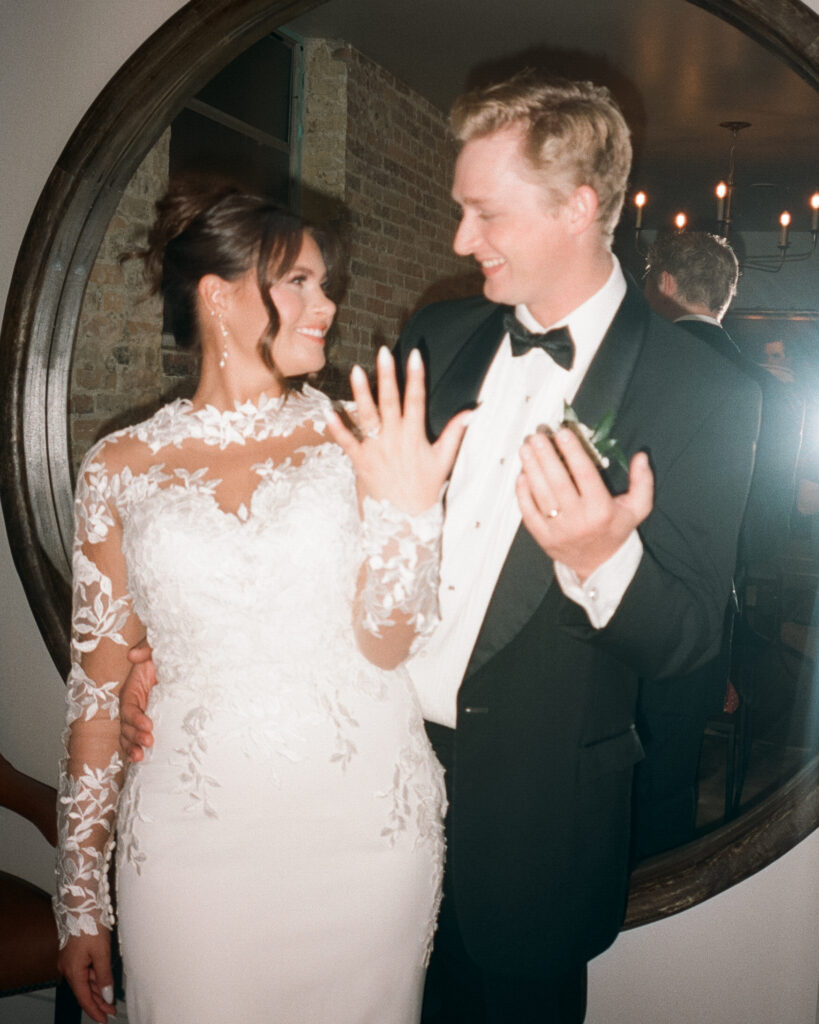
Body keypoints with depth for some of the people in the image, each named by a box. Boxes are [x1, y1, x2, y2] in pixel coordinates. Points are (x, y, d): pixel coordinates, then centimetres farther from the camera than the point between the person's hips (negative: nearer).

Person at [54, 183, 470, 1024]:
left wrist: (406, 513, -21)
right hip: (193, 847, 0)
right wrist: (80, 892, 6)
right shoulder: (122, 467, 0)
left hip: (367, 828, 1)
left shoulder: (355, 442, -1)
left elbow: (386, 648, -4)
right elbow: (99, 677, 4)